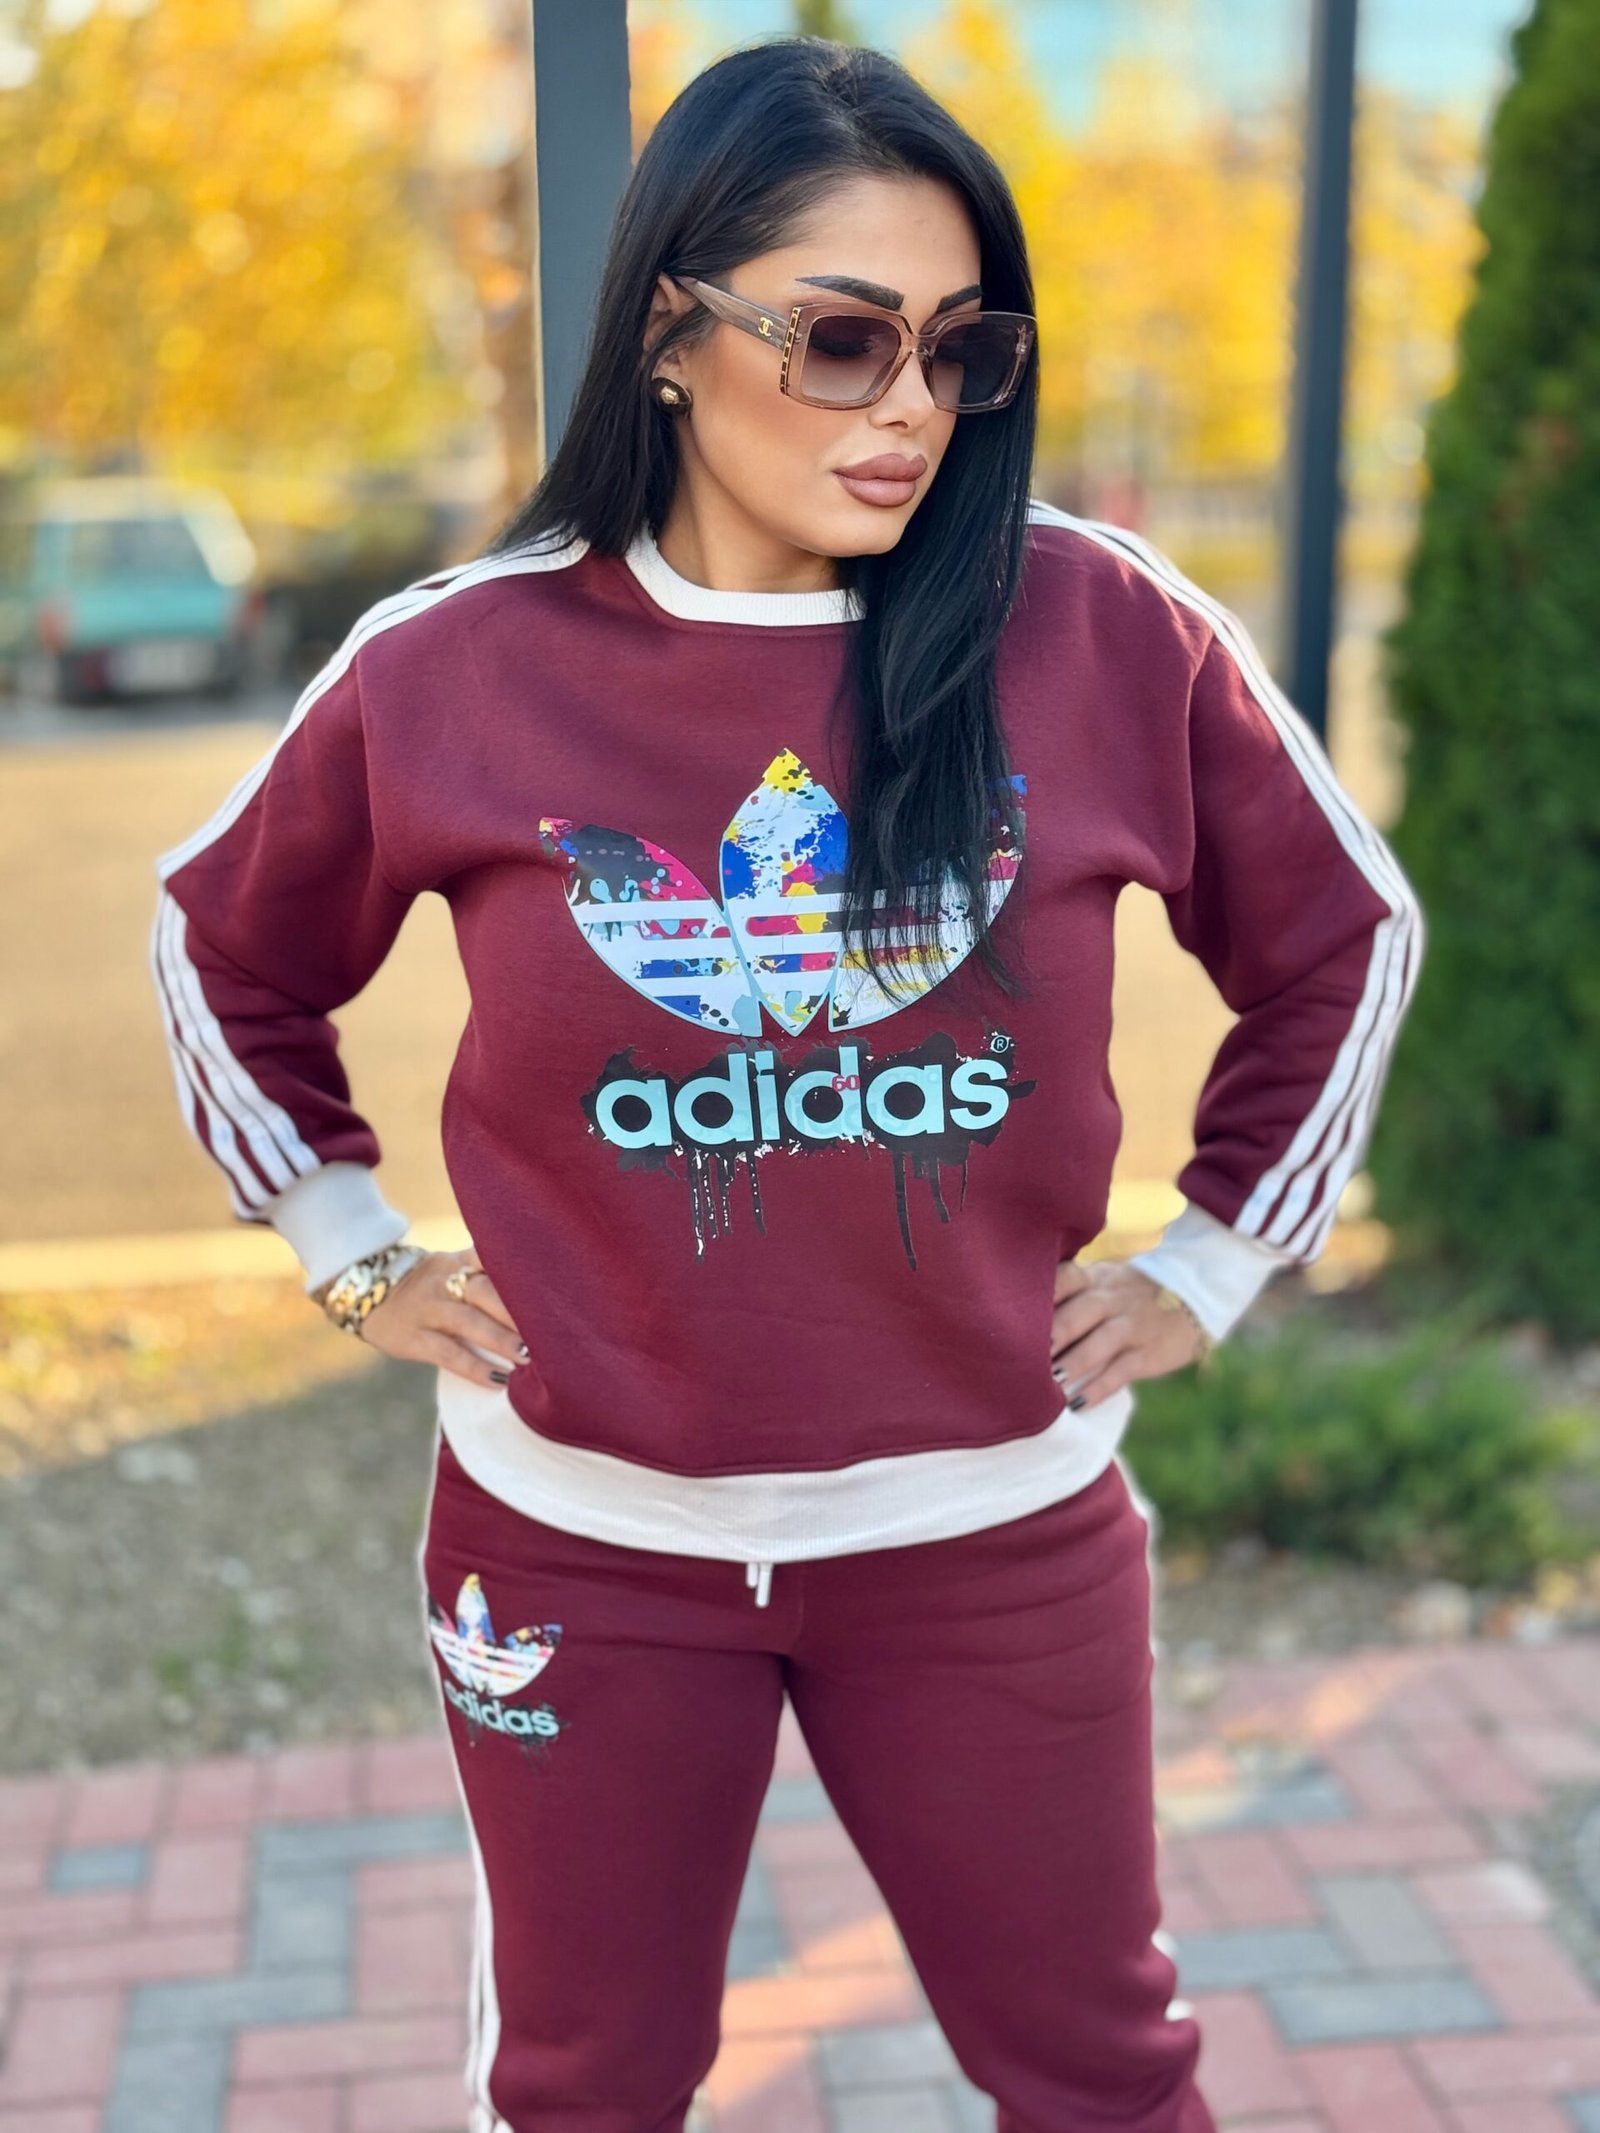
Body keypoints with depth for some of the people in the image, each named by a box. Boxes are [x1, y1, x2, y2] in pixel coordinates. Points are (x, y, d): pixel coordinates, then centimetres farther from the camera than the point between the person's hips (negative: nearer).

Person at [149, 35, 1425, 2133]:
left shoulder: (1109, 636, -10)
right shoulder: (455, 669, -8)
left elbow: (1343, 934, 6)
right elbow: (226, 947, 11)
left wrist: (1220, 1257, 5)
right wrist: (350, 1245, 7)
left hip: (993, 1530, 0)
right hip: (581, 1538, 1)